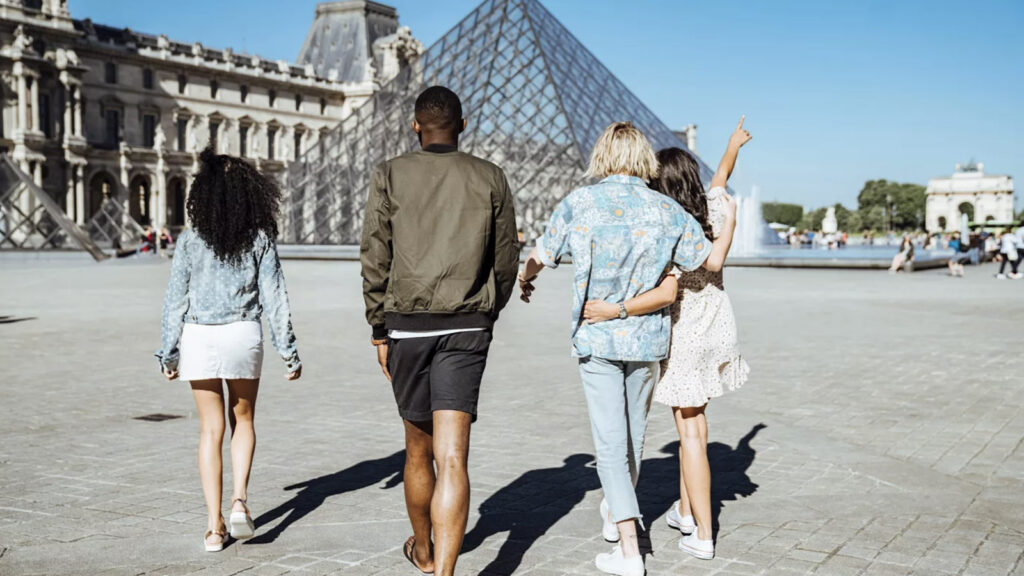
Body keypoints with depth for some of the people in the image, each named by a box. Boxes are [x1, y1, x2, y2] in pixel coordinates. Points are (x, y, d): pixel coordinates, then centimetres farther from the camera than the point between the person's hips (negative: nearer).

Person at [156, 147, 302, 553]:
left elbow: (175, 299, 0)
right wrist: (289, 351, 2)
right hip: (243, 335, 0)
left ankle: (214, 526, 7)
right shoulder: (259, 238, -3)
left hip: (199, 337, 0)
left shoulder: (191, 240, -2)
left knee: (211, 430, 8)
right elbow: (274, 298, -4)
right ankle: (239, 499, 0)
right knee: (243, 420, 20)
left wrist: (169, 352, 9)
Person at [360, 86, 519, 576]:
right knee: (452, 456, -7)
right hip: (468, 326, 0)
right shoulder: (490, 178, 5)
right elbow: (506, 260, 7)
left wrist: (379, 332, 6)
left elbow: (374, 260, -2)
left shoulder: (390, 176, 1)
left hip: (408, 325, 1)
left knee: (418, 449, 18)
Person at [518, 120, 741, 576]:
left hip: (596, 338, -2)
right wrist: (730, 221, 23)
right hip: (647, 340, 3)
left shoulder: (578, 203, -9)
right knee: (633, 433, 21)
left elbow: (539, 257, 1)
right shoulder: (666, 211, -4)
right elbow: (713, 260, 3)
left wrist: (524, 279, 25)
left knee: (610, 440, 1)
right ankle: (615, 514, 42)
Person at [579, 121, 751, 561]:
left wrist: (616, 309, -34)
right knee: (693, 418, 20)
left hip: (683, 336, -7)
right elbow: (720, 180, 21)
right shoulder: (713, 210, -1)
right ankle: (685, 509, 30)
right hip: (717, 330, 7)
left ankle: (702, 535, 2)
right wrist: (732, 147, 41)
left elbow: (666, 293, -31)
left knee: (690, 430, -2)